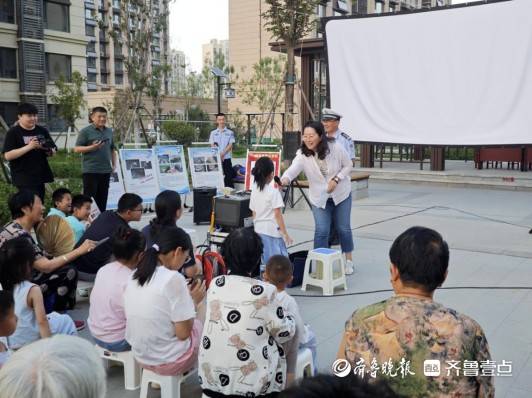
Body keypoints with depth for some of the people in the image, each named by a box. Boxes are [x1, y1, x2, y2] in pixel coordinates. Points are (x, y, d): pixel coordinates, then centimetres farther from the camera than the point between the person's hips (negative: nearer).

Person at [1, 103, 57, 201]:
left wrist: (50, 151, -11)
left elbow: (54, 151, 13)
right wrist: (29, 146, -21)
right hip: (24, 179, -5)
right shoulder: (13, 133, -5)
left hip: (40, 176, 5)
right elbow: (8, 155, -13)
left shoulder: (42, 131, 9)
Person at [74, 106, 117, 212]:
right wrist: (92, 147, -20)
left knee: (102, 199, 10)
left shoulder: (109, 131, 14)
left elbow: (112, 150, 23)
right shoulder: (86, 131, -4)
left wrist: (114, 164, 13)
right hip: (91, 170, -5)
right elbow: (77, 149, -8)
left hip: (106, 170, 5)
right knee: (89, 198, -2)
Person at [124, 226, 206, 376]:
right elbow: (183, 333, -19)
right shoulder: (174, 279, -23)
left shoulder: (135, 276, 0)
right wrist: (194, 301, -3)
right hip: (168, 360, -7)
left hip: (140, 355, 7)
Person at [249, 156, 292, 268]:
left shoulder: (254, 191, 6)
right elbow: (277, 215, -14)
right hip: (272, 231, -7)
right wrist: (285, 234, -9)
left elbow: (254, 214, 11)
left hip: (258, 230, 7)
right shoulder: (273, 192, -12)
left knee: (265, 262, 13)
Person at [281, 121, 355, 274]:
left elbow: (348, 166, -4)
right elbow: (293, 169, -35)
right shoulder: (302, 154, -18)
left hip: (341, 194, 0)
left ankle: (349, 260, 28)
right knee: (321, 230, -8)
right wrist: (284, 179, -57)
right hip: (319, 198, 0)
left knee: (343, 228, 8)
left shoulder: (335, 148, -17)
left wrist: (336, 179, -20)